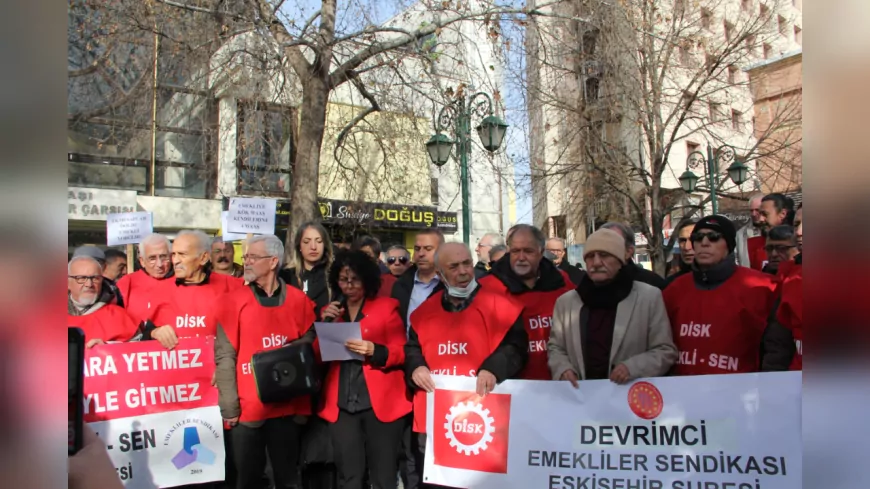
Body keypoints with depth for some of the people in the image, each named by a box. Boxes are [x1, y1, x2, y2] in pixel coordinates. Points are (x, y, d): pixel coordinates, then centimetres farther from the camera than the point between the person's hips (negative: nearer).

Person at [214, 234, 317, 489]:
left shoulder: (298, 299, 3)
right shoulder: (234, 300, -2)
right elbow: (224, 356, -5)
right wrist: (229, 407, -9)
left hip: (288, 406, 2)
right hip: (248, 408, -1)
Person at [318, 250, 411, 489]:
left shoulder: (387, 306, 2)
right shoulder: (330, 311, 13)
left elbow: (401, 352, -2)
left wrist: (375, 351, -21)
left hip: (381, 402, -3)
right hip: (341, 405, 3)